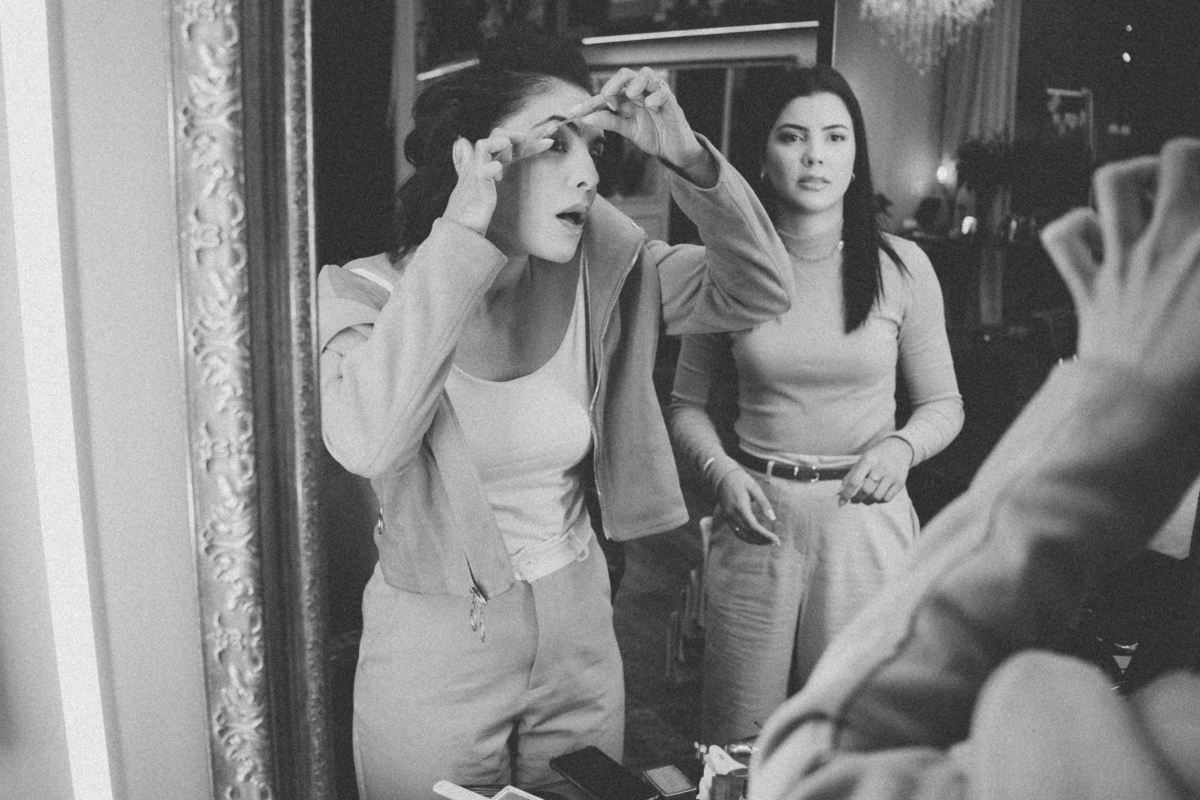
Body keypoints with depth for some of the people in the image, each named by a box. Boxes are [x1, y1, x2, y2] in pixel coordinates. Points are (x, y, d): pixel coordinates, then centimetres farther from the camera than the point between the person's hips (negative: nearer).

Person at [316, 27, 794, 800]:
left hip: (582, 628, 4)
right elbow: (366, 442, -34)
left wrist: (687, 157, -21)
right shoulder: (367, 293, -15)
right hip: (435, 646, -3)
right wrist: (461, 237, -32)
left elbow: (761, 291, -7)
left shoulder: (601, 268, -6)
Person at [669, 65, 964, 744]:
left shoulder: (900, 266, -2)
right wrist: (723, 472, -8)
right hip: (758, 520, 1)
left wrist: (901, 446, -13)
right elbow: (689, 404, 8)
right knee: (737, 751, 14)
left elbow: (944, 404, 7)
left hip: (866, 520, 0)